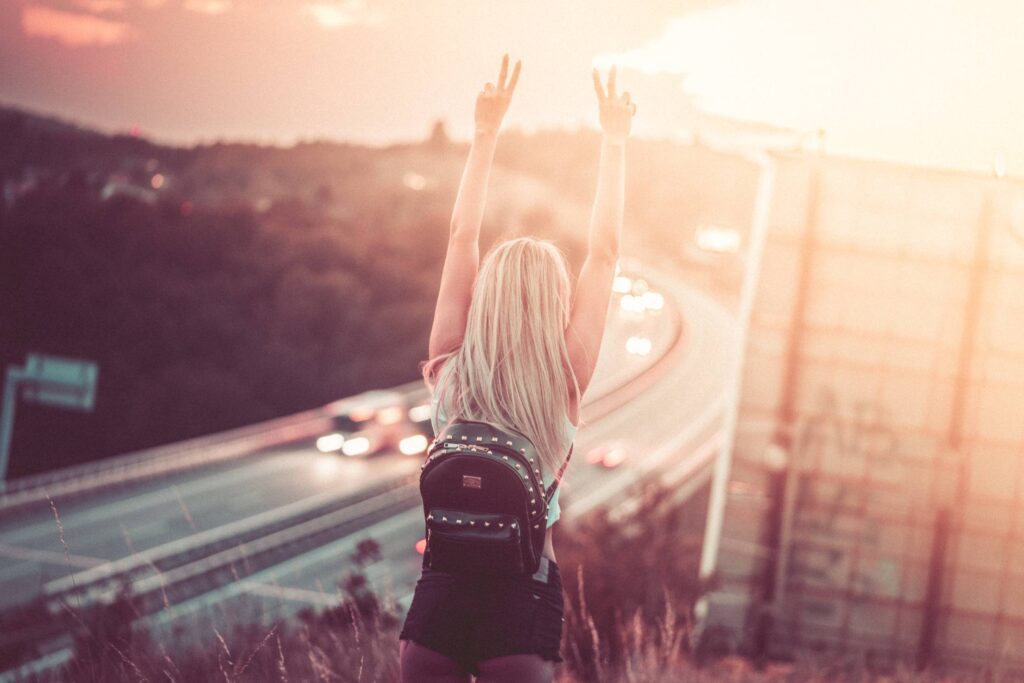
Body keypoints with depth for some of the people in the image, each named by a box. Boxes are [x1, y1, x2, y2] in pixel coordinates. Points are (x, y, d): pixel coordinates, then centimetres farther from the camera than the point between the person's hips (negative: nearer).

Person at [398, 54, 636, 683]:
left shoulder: (450, 371, 0)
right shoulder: (565, 382, -5)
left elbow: (462, 238, 8)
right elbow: (604, 253, 2)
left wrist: (486, 133, 14)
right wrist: (615, 140, 10)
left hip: (439, 595, 2)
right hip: (522, 598, -2)